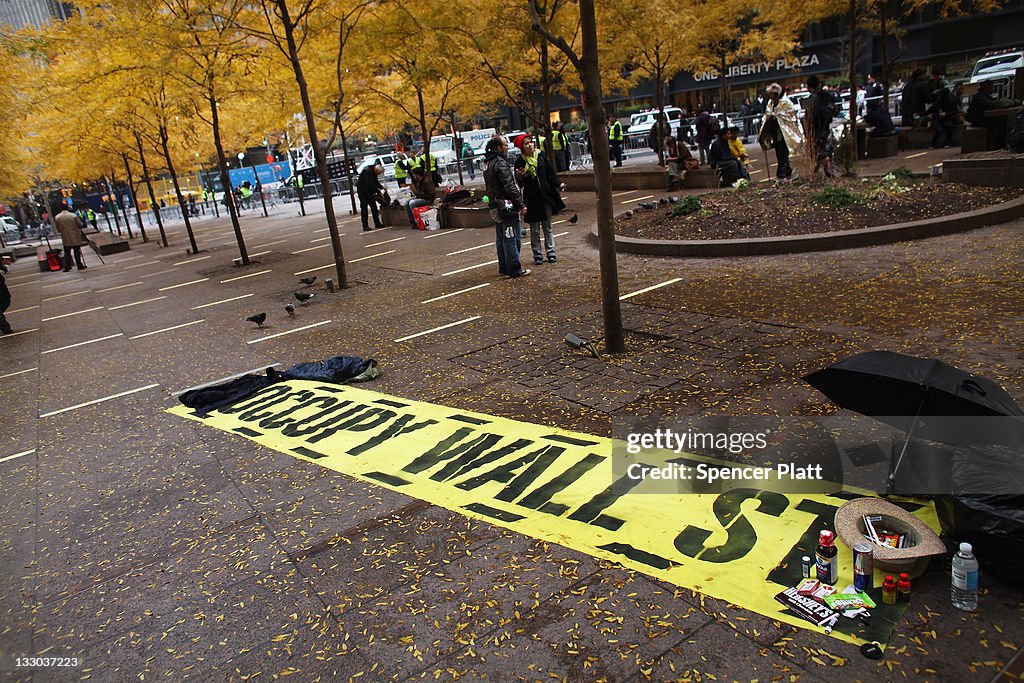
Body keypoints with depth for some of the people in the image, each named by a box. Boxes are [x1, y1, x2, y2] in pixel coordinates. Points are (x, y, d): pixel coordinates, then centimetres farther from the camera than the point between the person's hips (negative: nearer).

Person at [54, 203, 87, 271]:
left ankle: (67, 267, 4)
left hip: (65, 238, 2)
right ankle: (80, 265, 7)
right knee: (77, 252, 5)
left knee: (67, 253, 8)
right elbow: (81, 225, -5)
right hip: (75, 237, -2)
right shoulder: (73, 216, -11)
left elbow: (58, 229, 5)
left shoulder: (57, 217, -2)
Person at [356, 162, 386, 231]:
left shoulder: (374, 172, 2)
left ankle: (377, 223, 14)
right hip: (362, 191, -9)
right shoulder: (367, 171, -25)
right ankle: (365, 226, -8)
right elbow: (370, 184, -30)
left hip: (369, 191, 9)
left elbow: (376, 182, 11)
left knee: (373, 206, 8)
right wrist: (379, 192, -28)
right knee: (364, 208, -8)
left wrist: (382, 188, -6)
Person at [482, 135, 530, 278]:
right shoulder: (500, 163, -17)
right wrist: (521, 204, -16)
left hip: (495, 206, 10)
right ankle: (514, 269, -1)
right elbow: (510, 187, -20)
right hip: (506, 206, -10)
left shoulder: (488, 163, 13)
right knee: (511, 238, -4)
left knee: (501, 238, 15)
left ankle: (504, 267, 22)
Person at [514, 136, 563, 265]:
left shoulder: (541, 156, 3)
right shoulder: (520, 162, -4)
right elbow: (519, 184, -3)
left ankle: (550, 252, 17)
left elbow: (551, 172, 11)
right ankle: (537, 255, 11)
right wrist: (520, 177, -23)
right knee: (534, 230, 4)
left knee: (548, 227, 10)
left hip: (546, 196, 2)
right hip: (531, 199, -2)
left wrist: (558, 184, -1)